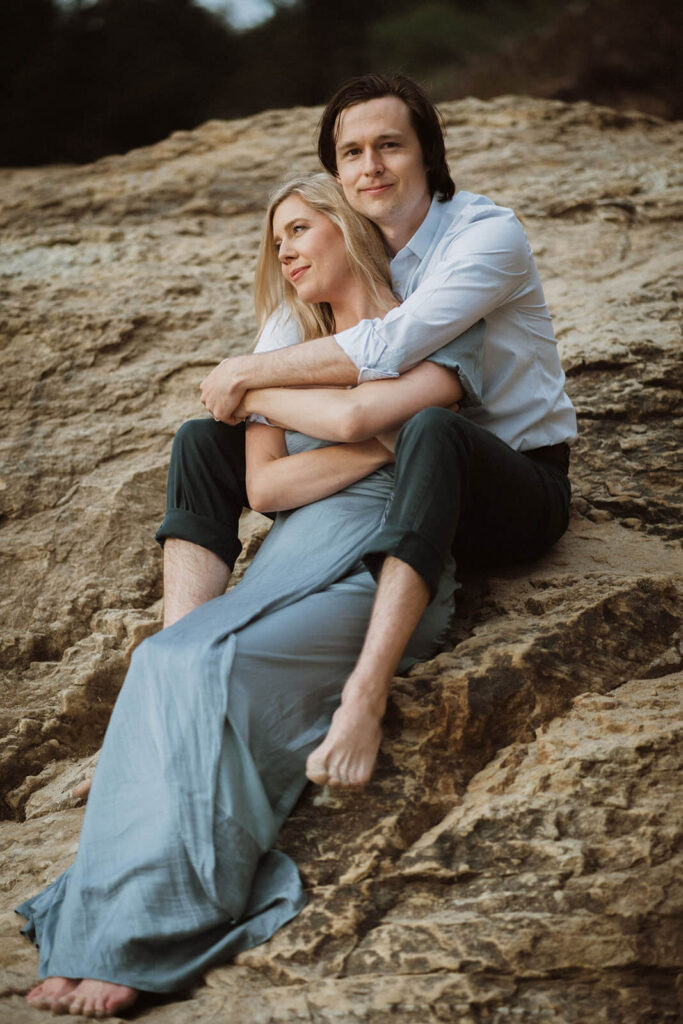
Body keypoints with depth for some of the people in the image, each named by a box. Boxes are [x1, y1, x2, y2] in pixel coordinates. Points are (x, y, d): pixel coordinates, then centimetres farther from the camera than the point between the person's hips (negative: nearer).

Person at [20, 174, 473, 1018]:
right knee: (163, 662, -28)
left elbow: (354, 411, -11)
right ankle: (103, 933, -36)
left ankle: (144, 939, -31)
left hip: (386, 576, -5)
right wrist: (380, 445, 3)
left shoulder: (435, 342, 10)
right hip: (288, 563, 5)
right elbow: (263, 486, 12)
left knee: (215, 670, -32)